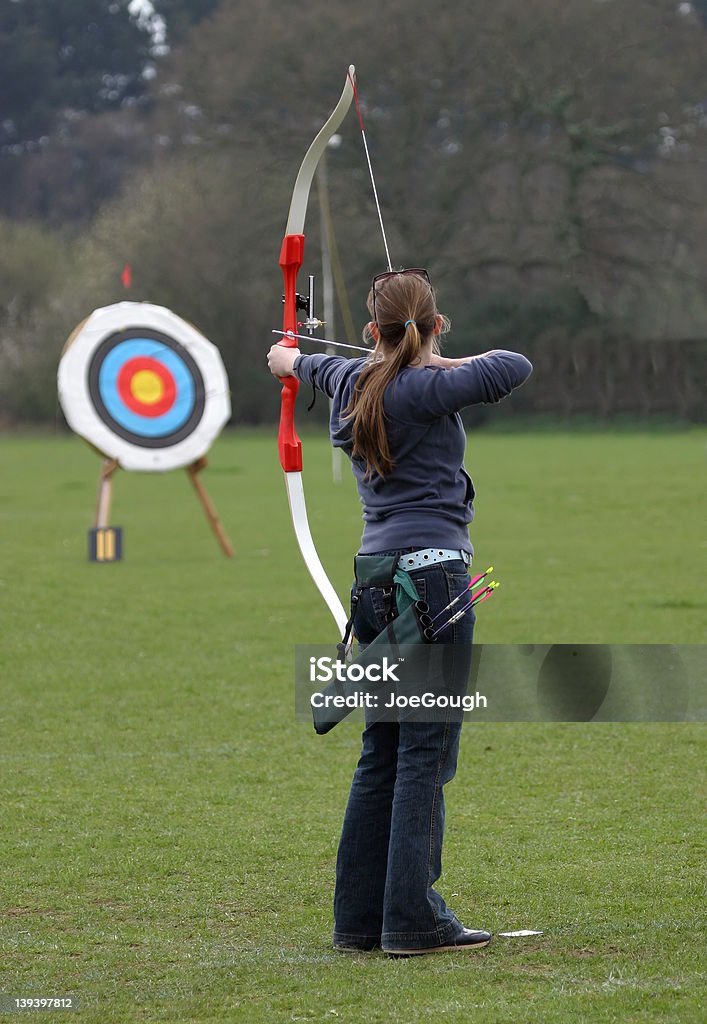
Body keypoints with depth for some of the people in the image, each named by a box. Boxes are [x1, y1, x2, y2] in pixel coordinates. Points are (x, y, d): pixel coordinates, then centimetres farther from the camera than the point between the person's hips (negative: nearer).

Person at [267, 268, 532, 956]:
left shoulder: (352, 383, 12)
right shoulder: (422, 390, -12)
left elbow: (325, 369, 35)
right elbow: (514, 368, -23)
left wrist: (291, 361, 59)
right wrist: (452, 364, -2)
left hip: (377, 578, 8)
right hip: (431, 571, -8)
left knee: (382, 751, 12)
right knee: (426, 750, -7)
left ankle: (359, 917, 14)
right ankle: (413, 920, -8)